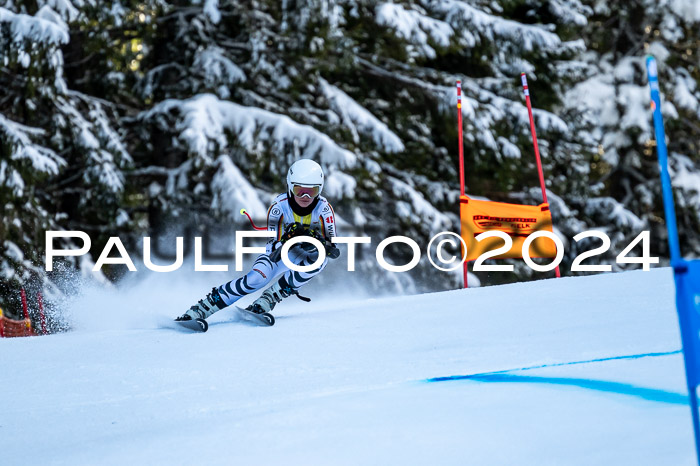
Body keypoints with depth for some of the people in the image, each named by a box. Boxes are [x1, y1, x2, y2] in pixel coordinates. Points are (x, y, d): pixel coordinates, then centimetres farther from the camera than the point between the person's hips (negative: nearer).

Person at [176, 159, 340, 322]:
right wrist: (287, 239, -47)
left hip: (307, 255, 1)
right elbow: (274, 248, -26)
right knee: (255, 279, -28)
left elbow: (334, 251, -26)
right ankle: (199, 310, -20)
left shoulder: (323, 208, -23)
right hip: (280, 250, -1)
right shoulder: (279, 206, -23)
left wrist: (319, 242, -47)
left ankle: (267, 300, -28)